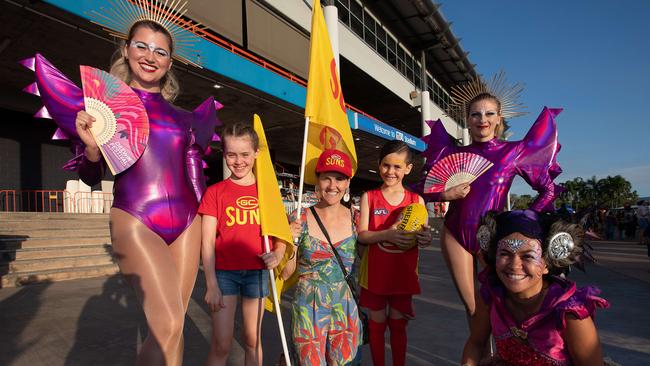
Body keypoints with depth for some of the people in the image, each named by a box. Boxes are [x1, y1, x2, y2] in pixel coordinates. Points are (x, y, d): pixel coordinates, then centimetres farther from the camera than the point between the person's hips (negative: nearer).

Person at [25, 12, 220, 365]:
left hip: (186, 223, 4)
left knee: (172, 325, 6)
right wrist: (92, 148, -14)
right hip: (134, 221, -4)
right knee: (168, 325, -17)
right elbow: (91, 177, 3)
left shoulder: (181, 117, 13)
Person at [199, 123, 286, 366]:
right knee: (221, 345, 0)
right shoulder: (215, 192, -1)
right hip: (224, 272, -2)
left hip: (257, 272, 2)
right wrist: (211, 285, -9)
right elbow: (207, 242, -4)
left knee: (253, 339, 14)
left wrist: (277, 254, -13)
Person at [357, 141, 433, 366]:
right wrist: (386, 234, -24)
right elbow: (361, 235, -8)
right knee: (377, 324, 12)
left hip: (403, 273, 1)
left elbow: (423, 235, 5)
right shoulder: (369, 198, -2)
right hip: (375, 273, 0)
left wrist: (426, 238, -18)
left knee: (398, 324, 14)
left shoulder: (416, 200, 0)